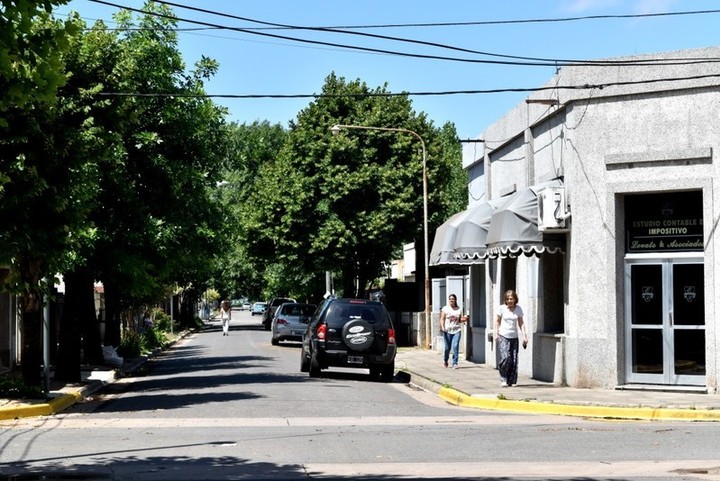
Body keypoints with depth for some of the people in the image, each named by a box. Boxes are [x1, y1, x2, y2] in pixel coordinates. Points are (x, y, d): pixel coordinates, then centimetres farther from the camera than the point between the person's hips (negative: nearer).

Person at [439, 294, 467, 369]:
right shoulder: (445, 308, 4)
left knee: (455, 346, -13)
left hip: (456, 330, 1)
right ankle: (445, 360, 33)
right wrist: (442, 327, -16)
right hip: (447, 330, -1)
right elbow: (442, 319, 0)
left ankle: (455, 363, -8)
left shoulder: (459, 309, 11)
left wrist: (464, 320, -4)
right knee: (447, 347, 4)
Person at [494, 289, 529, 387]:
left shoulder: (519, 309, 4)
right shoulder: (502, 308, -1)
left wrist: (524, 335, 0)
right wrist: (495, 332, -3)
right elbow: (497, 321, 8)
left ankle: (511, 380, 9)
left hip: (514, 337, 3)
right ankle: (503, 379, -4)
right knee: (505, 357, -19)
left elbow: (521, 323, 9)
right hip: (503, 336, -3)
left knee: (514, 360, -2)